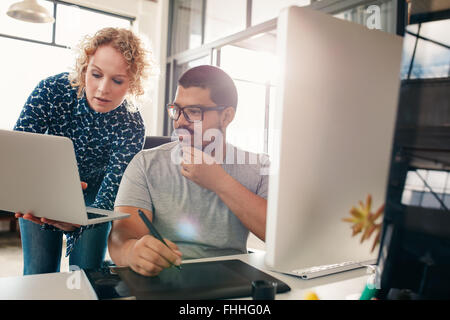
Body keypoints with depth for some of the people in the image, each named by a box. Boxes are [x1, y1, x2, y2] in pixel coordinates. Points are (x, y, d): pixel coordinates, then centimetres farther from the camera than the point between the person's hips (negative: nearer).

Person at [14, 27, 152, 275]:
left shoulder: (131, 127, -28)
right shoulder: (52, 90, -26)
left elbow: (109, 196, -32)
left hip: (91, 193, 0)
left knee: (87, 272, 0)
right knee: (38, 274, 0)